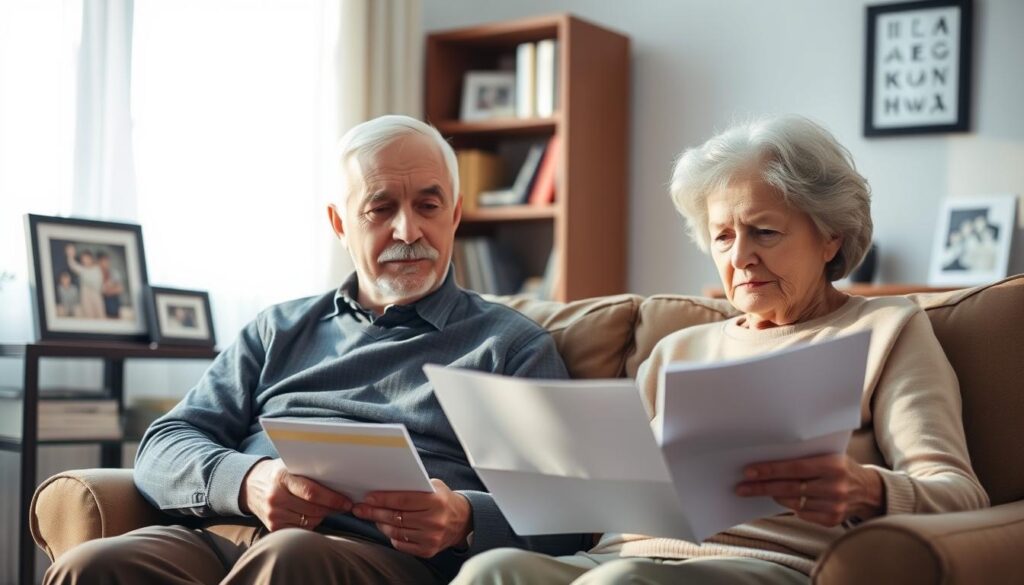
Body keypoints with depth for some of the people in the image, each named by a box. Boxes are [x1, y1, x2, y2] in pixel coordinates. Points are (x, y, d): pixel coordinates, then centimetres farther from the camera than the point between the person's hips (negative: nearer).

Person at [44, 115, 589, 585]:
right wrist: (249, 481, -7)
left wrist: (464, 520, -17)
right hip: (224, 533, 3)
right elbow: (163, 447, 18)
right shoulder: (280, 329, 27)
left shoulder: (513, 345, 16)